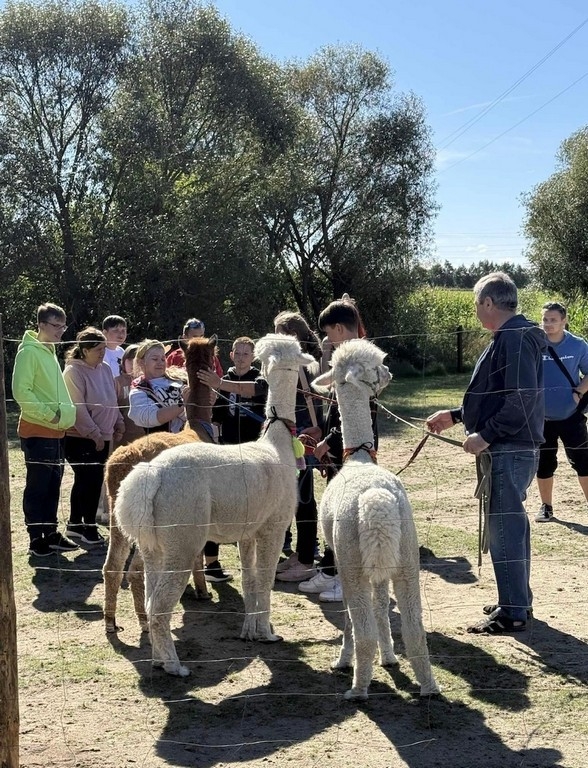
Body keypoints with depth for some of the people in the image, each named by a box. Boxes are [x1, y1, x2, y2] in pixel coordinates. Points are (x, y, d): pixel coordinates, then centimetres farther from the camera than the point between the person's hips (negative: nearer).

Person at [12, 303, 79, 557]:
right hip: (37, 432, -9)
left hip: (56, 432, 9)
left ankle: (51, 533, 22)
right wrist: (48, 414, -18)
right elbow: (21, 391, -20)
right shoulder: (29, 351, -12)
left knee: (53, 486, 14)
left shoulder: (49, 351, 14)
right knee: (37, 487, -2)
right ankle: (36, 539, 5)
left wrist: (66, 414, 10)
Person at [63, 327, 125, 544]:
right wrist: (93, 433, -18)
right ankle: (89, 527, 4)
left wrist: (118, 423, 13)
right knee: (91, 480, -7)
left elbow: (112, 400, 19)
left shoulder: (105, 369, 9)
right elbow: (78, 408, -18)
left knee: (85, 481, 14)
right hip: (80, 438, -8)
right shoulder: (73, 372, -14)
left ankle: (75, 524, 24)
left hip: (101, 437, 8)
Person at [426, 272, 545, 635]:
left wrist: (487, 435, -22)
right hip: (509, 448, 11)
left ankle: (512, 612, -1)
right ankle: (518, 600, 27)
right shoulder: (510, 336, 16)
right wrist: (455, 416, 22)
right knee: (511, 523, 17)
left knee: (505, 526, -7)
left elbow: (522, 398, -24)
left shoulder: (515, 338, -16)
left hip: (510, 450, -11)